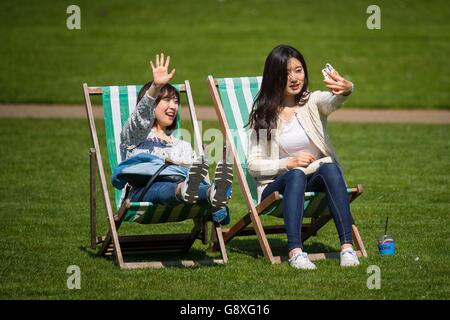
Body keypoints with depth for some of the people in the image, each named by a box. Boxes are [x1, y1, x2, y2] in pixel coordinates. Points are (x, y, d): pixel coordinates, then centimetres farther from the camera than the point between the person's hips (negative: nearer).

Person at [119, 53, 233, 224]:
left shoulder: (183, 146, 37)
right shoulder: (133, 136, 23)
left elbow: (196, 169, 21)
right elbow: (141, 116, 0)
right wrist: (156, 86, -18)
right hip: (142, 191, -3)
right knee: (161, 188, -42)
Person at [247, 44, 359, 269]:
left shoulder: (313, 102, 5)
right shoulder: (263, 114, 4)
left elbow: (332, 100, -22)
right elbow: (253, 165, 0)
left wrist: (346, 89, -46)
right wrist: (290, 163, -15)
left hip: (317, 183, 1)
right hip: (276, 187, -1)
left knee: (329, 166, -32)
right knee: (296, 174, -34)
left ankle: (347, 246, -40)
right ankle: (295, 251, -48)